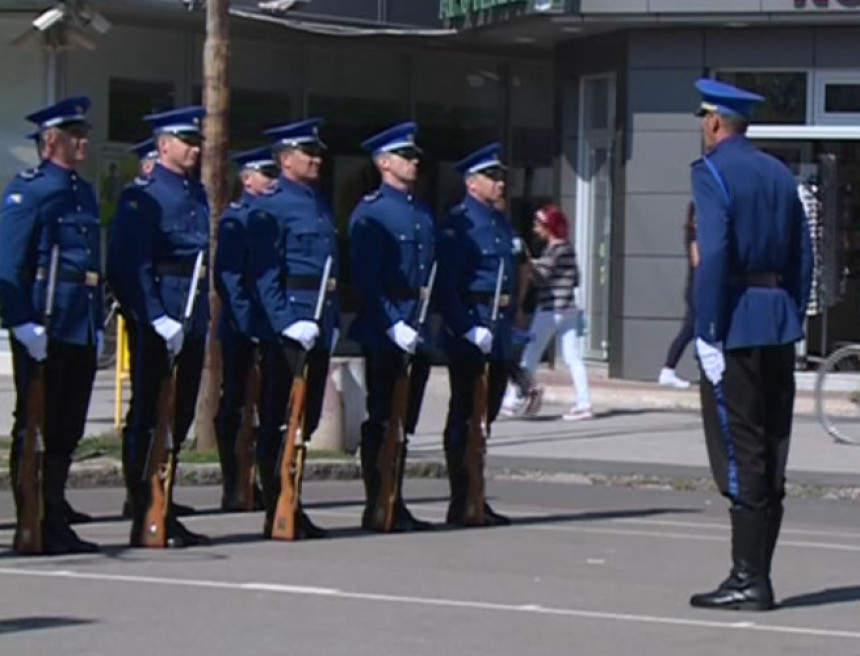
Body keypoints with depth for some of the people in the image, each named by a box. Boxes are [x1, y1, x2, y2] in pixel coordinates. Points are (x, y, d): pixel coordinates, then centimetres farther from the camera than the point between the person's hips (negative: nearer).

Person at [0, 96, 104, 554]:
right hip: (44, 329, -8)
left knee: (67, 429, 10)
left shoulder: (85, 193, 17)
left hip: (82, 330, 8)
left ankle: (55, 520, 17)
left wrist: (98, 324, 17)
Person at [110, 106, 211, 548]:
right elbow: (132, 263, -14)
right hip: (157, 323, -8)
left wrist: (204, 313, 11)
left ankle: (165, 511, 19)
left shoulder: (199, 194, 16)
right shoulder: (142, 196, -7)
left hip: (192, 324, 8)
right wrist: (158, 319, -20)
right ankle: (145, 520, 1)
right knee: (148, 419, -3)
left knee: (179, 417, 11)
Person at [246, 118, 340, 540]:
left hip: (318, 328, 8)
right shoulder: (269, 206, -7)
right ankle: (277, 514, 2)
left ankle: (290, 508, 19)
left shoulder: (321, 205, 18)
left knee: (308, 417, 11)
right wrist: (288, 323, -20)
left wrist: (332, 321, 15)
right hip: (285, 327, -8)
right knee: (278, 421, -3)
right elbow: (264, 273, -13)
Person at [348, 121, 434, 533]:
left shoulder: (424, 214, 16)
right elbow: (366, 278, -14)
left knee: (404, 421, 11)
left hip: (418, 335, 7)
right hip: (384, 336, -7)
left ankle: (395, 504, 17)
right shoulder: (371, 212, -7)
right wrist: (394, 325, -19)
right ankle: (377, 509, 2)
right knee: (381, 421, -2)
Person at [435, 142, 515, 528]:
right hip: (469, 329, -8)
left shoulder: (502, 223, 17)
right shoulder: (458, 223, -10)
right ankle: (461, 503, 1)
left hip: (499, 334, 8)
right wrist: (469, 329, -20)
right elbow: (446, 283, -16)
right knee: (464, 418, -3)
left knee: (485, 416, 12)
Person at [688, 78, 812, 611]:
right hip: (780, 327, 7)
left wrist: (708, 332, -16)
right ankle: (758, 577, 14)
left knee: (740, 458, -5)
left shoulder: (712, 172, -9)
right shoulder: (780, 174, 14)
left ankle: (748, 581, -5)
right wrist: (794, 321, 14)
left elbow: (714, 254, -18)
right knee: (770, 458, 9)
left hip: (737, 326, -7)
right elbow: (803, 255, 12)